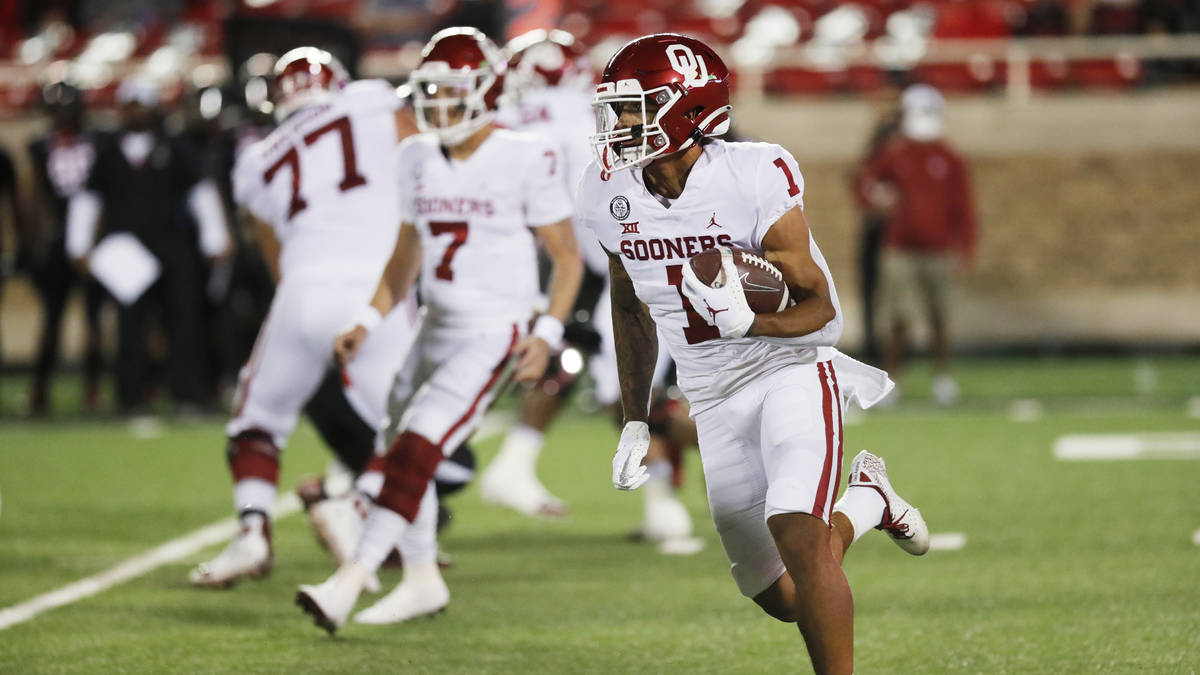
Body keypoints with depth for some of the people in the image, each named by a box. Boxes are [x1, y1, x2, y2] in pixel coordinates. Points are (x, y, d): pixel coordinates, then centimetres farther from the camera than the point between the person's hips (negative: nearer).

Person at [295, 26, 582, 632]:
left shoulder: (526, 160, -12)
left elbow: (567, 257, -5)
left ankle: (350, 582, -21)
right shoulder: (418, 158, 6)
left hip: (494, 336, -7)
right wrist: (369, 322, 8)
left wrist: (547, 336, -16)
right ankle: (423, 582, 31)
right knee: (404, 451, 12)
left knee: (416, 451, -17)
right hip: (437, 331, 7)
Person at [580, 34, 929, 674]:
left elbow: (817, 304, -13)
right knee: (784, 599, 7)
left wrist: (749, 320, -33)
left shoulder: (754, 180, -19)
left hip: (792, 366, -5)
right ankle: (867, 501, 35)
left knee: (797, 536, -29)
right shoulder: (611, 194, -3)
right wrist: (634, 418, 14)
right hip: (713, 398, 5)